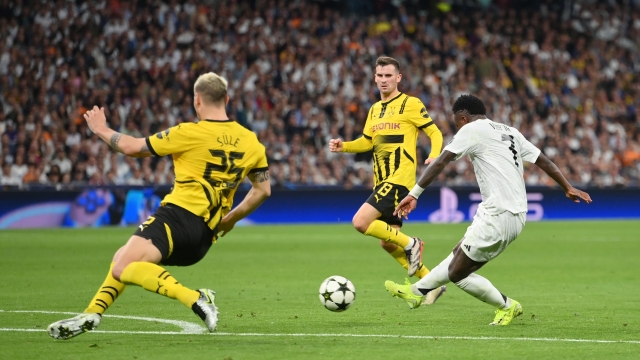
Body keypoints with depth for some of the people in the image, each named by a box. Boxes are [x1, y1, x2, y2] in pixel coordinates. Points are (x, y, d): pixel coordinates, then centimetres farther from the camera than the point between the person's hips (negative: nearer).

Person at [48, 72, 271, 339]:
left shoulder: (190, 133, -7)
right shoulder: (251, 142, 9)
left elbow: (132, 147, 1)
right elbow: (263, 190, 17)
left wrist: (101, 130, 19)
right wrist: (231, 219, 28)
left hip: (179, 215, -8)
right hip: (206, 235, 8)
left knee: (124, 269, -22)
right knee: (124, 258, 25)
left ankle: (196, 299, -31)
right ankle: (92, 315, 21)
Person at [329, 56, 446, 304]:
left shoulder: (410, 104, -4)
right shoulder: (375, 109, 17)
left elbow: (435, 133, -4)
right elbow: (366, 142, 27)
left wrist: (434, 157, -23)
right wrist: (343, 146, 9)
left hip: (399, 179, -8)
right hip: (381, 181, 8)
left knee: (361, 222, -21)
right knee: (387, 243, 9)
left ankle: (410, 244, -5)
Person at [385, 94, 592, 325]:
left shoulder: (472, 129, -3)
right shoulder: (510, 132, 18)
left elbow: (440, 162, -10)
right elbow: (543, 161, 18)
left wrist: (414, 194, -11)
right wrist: (568, 188, 25)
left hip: (498, 216, -9)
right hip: (517, 216, 9)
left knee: (457, 273, 4)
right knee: (458, 254, 24)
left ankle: (507, 306, 13)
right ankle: (417, 291, 38)